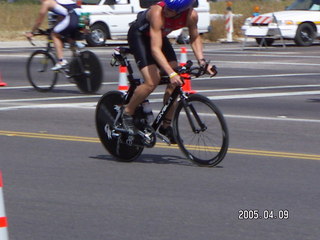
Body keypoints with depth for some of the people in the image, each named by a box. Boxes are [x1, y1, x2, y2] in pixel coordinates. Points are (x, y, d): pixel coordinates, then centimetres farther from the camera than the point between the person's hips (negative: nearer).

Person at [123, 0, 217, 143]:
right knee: (152, 82, -22)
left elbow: (195, 38, -4)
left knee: (175, 83, -7)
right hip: (139, 35, -6)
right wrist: (171, 73, -53)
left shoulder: (191, 15, -24)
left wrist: (201, 61, -18)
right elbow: (155, 49, -43)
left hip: (160, 35, 6)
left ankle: (166, 126, 9)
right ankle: (127, 113, 0)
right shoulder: (158, 12, -39)